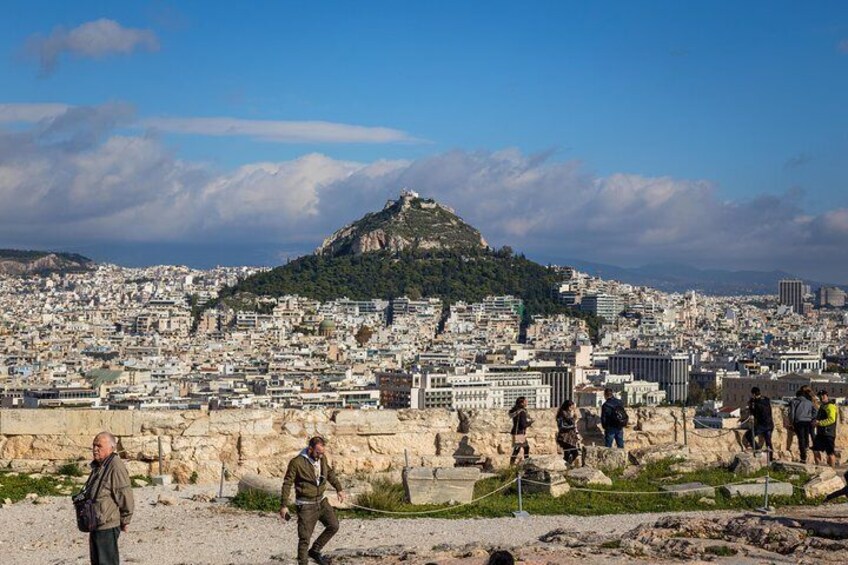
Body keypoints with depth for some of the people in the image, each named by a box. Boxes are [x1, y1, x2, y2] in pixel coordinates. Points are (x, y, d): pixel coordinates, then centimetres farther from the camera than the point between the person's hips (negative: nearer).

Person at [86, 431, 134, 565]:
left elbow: (125, 496, -19)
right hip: (95, 524, 10)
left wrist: (125, 521, -12)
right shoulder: (98, 466, 14)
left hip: (107, 526, -10)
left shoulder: (115, 467, -19)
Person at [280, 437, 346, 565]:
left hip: (321, 501, 6)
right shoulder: (297, 462, -21)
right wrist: (283, 506, -14)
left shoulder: (322, 458, -2)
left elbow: (330, 472, 18)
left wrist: (339, 488, 20)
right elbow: (287, 483, -14)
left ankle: (315, 551, 22)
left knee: (333, 526, 7)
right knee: (305, 538, -4)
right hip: (306, 505, -6)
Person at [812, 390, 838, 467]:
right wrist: (815, 421, 7)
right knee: (816, 450, 10)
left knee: (830, 453, -5)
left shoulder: (830, 406, -12)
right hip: (820, 433, 10)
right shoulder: (822, 406, 19)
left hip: (828, 433, -10)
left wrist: (819, 423, -20)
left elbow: (831, 420, -22)